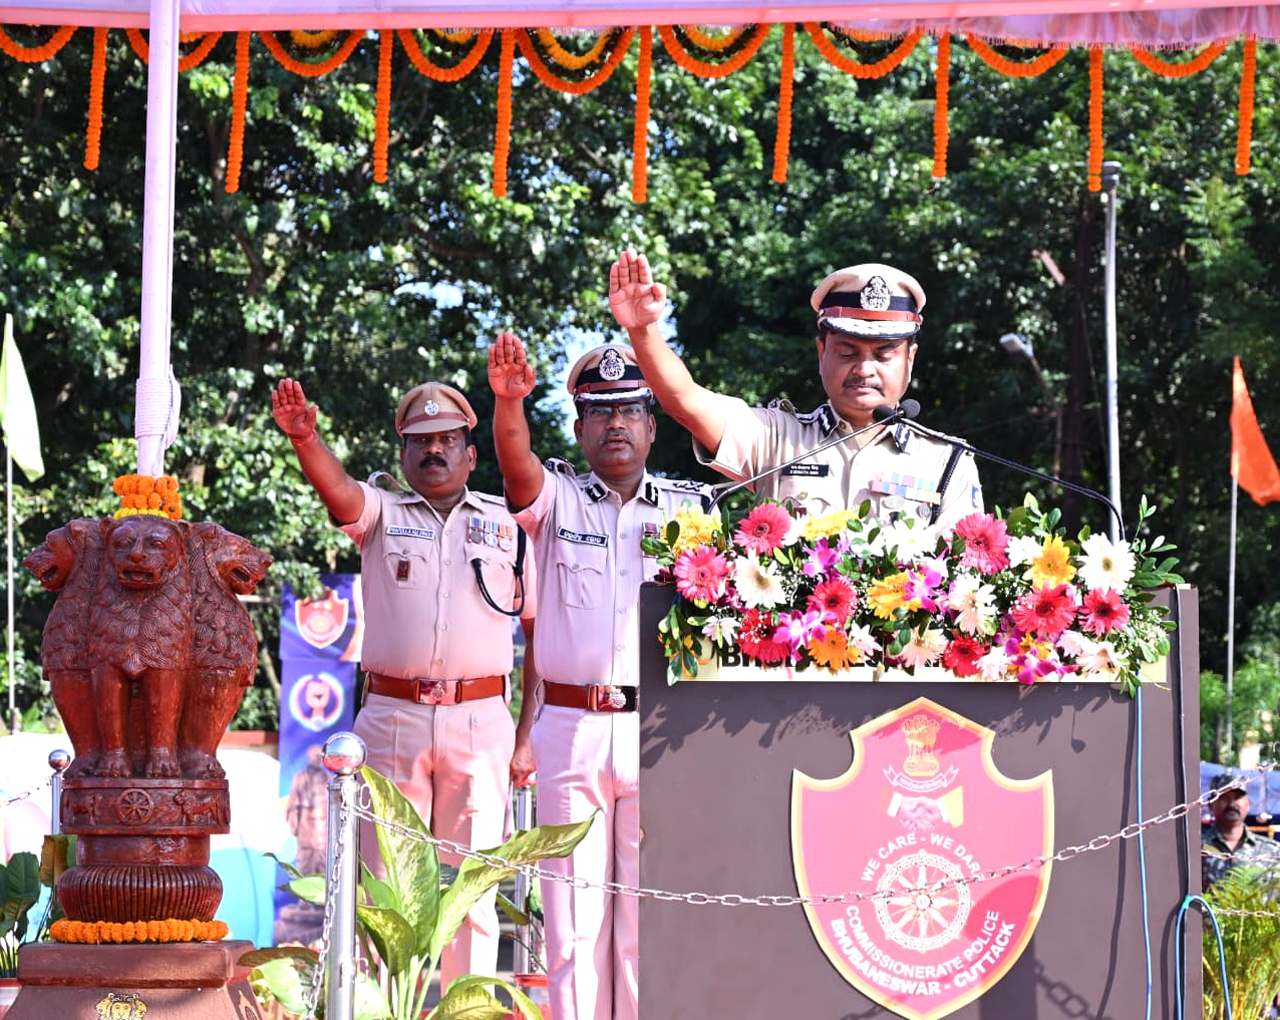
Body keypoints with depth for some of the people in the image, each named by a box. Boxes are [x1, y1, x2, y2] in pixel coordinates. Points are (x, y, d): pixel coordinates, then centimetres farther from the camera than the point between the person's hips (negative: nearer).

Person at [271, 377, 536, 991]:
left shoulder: (505, 523, 13)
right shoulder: (381, 513, 11)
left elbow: (540, 624, 14)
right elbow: (338, 491, -12)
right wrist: (305, 439, -34)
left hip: (480, 721, 0)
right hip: (392, 718, 0)